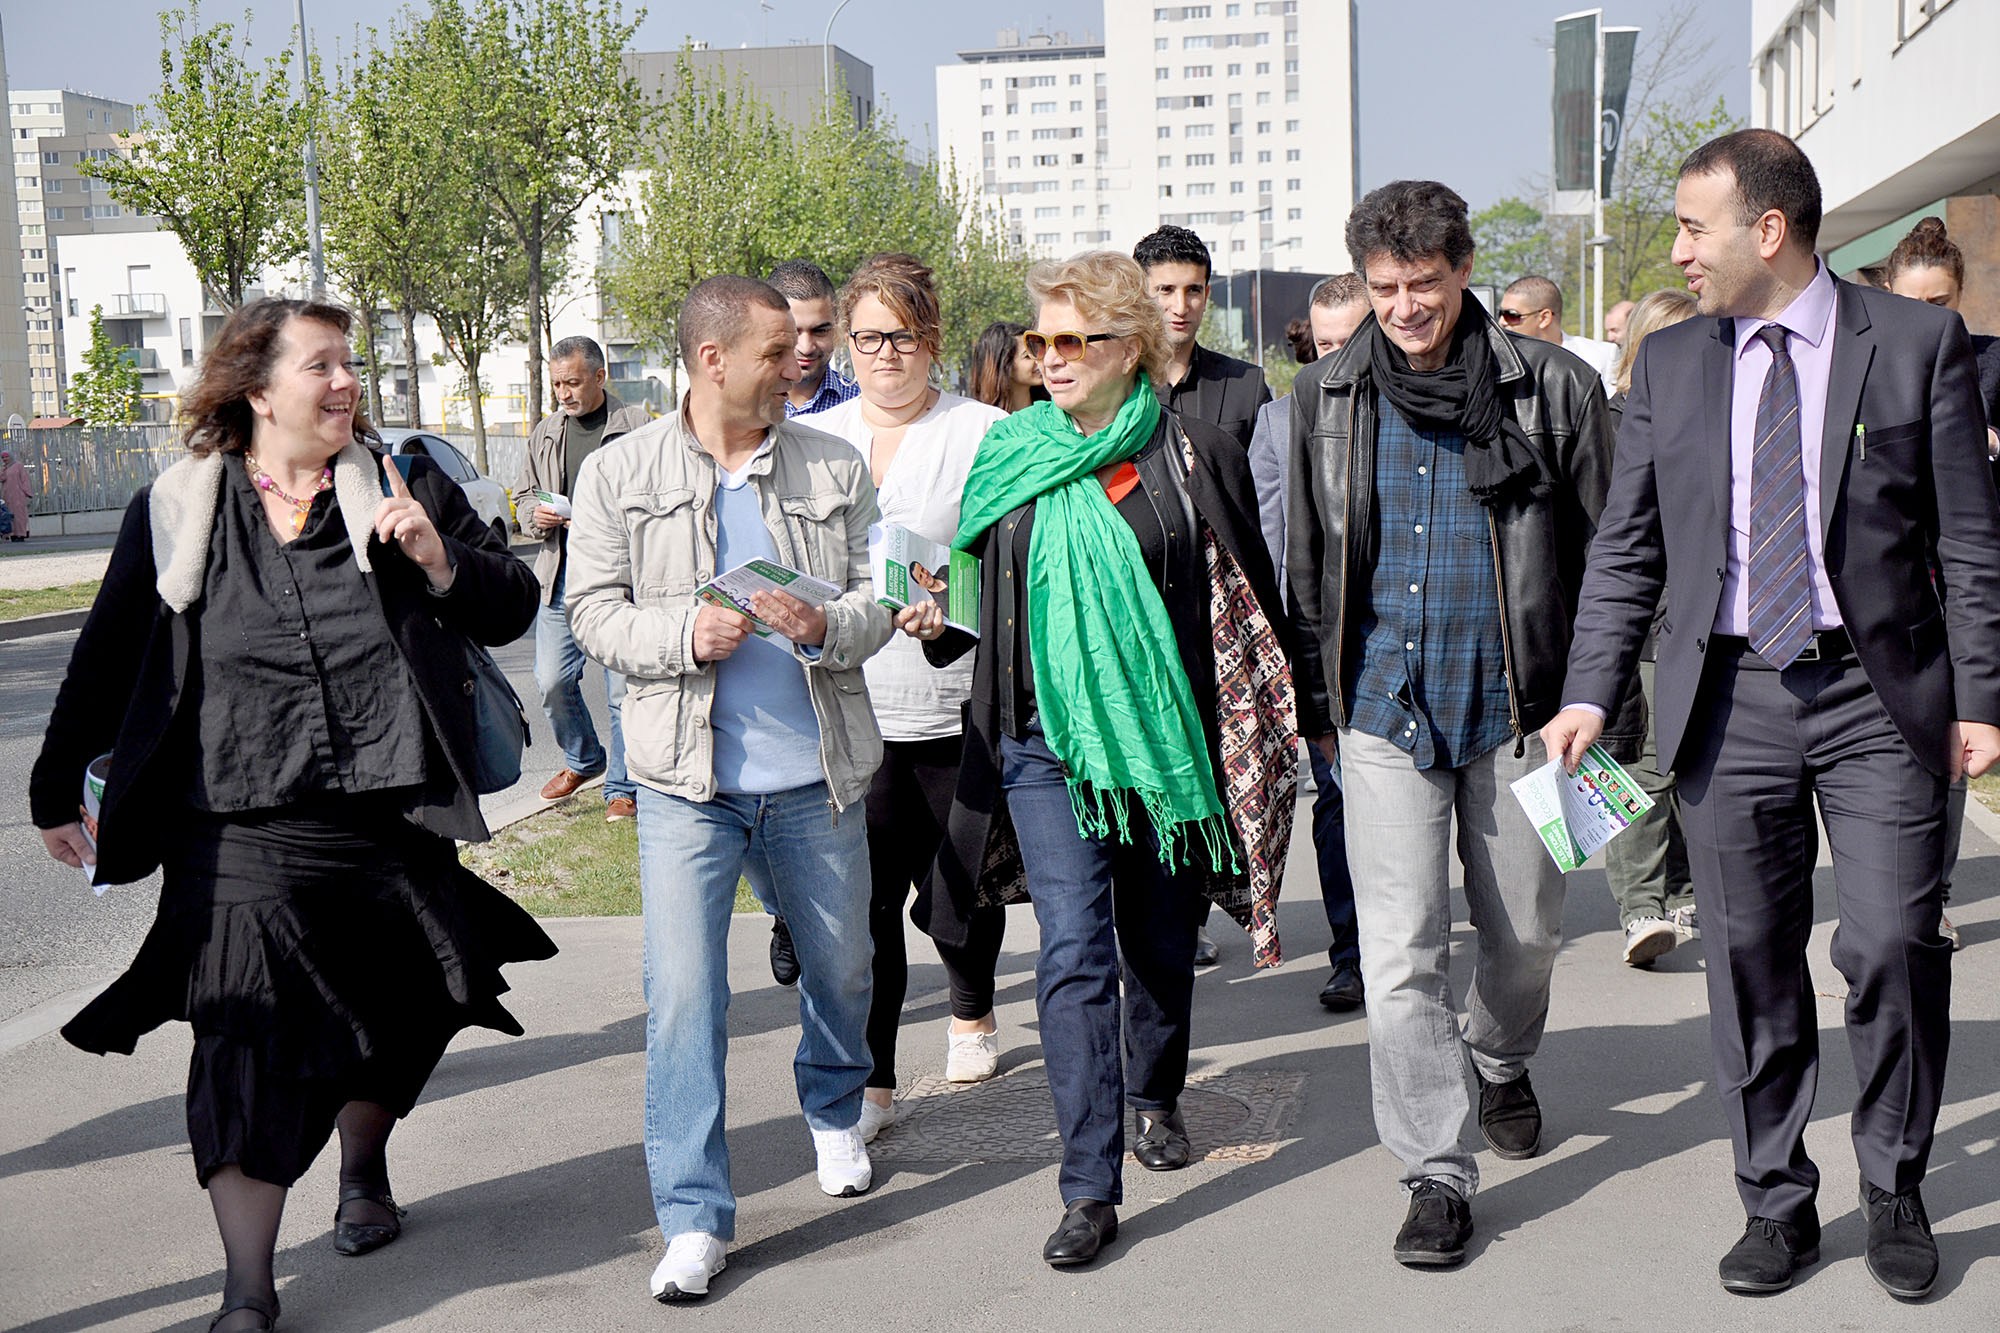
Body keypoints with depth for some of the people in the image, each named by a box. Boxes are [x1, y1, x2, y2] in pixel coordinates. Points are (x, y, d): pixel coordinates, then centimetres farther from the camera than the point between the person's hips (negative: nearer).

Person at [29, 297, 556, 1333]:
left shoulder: (405, 488, 4)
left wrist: (441, 558, -14)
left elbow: (512, 608, 5)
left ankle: (364, 1173, 46)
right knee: (249, 1052, -7)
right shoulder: (176, 509, 2)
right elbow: (108, 659, 9)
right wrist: (55, 790, 14)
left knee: (388, 1022, 16)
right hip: (242, 839, -2)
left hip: (396, 825, 2)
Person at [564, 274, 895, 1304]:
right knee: (682, 991, -7)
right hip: (686, 781, -2)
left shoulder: (834, 469, 5)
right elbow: (593, 610, -1)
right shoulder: (619, 474, 1)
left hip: (815, 776, 2)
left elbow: (877, 597, 4)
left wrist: (825, 628, -18)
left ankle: (834, 1114, 48)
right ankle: (694, 1217, 4)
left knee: (840, 966, 17)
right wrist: (685, 634, -18)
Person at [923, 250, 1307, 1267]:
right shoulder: (1007, 455, 6)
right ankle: (1089, 1188, -6)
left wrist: (1273, 718, 2)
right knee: (1073, 953, -8)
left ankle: (1155, 1097, 42)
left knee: (1160, 943, 15)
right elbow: (976, 592, 15)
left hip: (1166, 740, 0)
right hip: (1047, 743, 0)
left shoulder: (1195, 458, 0)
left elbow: (1247, 602, 4)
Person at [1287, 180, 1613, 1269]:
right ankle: (1436, 1172, 6)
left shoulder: (1552, 388, -3)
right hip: (1384, 709, 0)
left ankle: (1500, 1059, 47)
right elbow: (1307, 563, 12)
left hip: (1517, 705, 0)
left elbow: (1608, 551, 3)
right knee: (1401, 953, -4)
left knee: (1525, 931, 15)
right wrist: (1318, 701, 11)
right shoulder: (1324, 399, 3)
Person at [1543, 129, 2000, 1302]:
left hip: (1881, 692, -2)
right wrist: (1591, 691, 0)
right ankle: (1777, 1203, 20)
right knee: (1751, 958, 5)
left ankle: (1897, 1194, 18)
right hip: (1729, 698, 3)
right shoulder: (1669, 364, 8)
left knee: (1894, 947, -3)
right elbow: (1628, 546, 10)